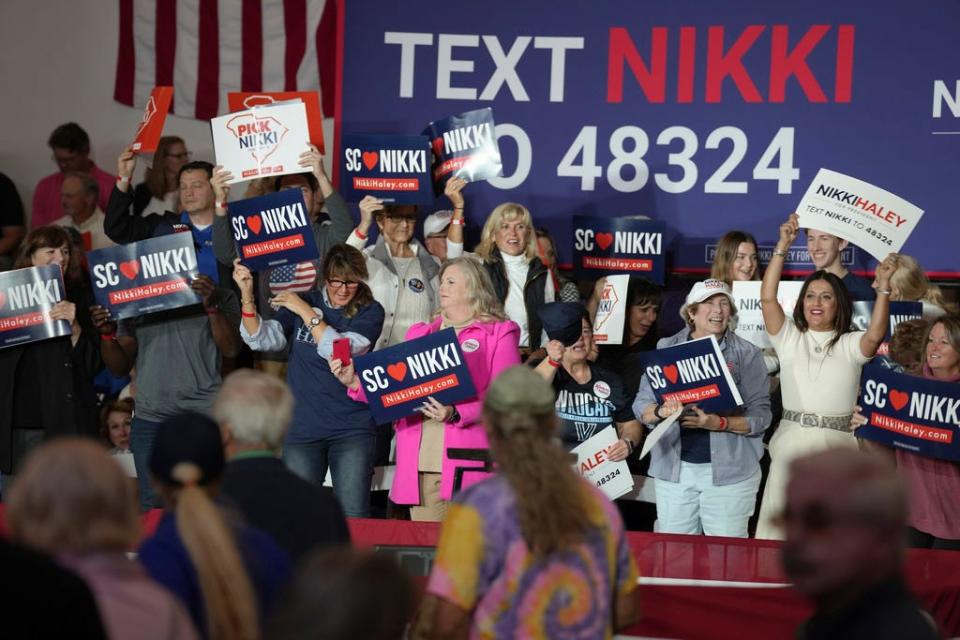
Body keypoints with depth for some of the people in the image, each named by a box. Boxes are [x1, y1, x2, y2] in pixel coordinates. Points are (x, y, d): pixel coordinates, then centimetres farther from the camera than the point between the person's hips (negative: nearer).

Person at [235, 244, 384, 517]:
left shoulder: (370, 312, 0)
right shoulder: (303, 302, 7)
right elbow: (262, 339, -4)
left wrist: (306, 312, -12)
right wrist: (247, 294, -16)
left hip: (352, 430, -2)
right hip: (302, 429, 2)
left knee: (353, 521, -5)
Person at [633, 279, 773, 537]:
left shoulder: (748, 354, 2)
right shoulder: (667, 349, 8)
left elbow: (760, 416, -3)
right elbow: (641, 405, 7)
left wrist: (719, 423, -20)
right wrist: (661, 411, -16)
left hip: (729, 470, -2)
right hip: (674, 468, 2)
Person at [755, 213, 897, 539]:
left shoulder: (850, 344, 7)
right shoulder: (790, 339, 10)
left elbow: (876, 334, -14)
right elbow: (767, 299, -2)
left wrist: (883, 287, -24)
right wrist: (782, 247, -7)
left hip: (837, 446, -1)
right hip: (792, 442, 1)